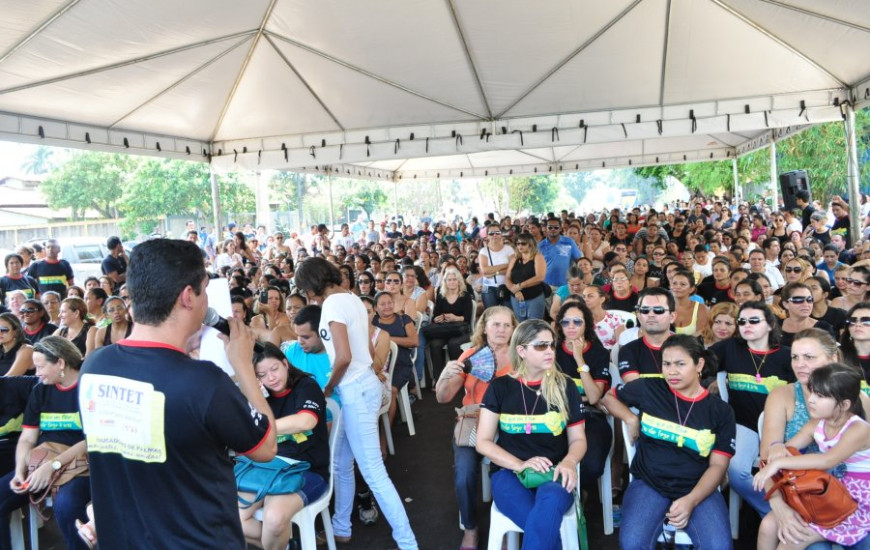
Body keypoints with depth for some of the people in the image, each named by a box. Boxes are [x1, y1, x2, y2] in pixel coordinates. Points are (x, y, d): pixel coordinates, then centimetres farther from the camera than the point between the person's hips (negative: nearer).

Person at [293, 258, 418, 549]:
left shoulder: (332, 304, -16)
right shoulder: (351, 298, 12)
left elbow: (344, 357, -24)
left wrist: (327, 390, -7)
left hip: (355, 391, -10)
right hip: (360, 385, 10)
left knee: (373, 472, -4)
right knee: (341, 464, 20)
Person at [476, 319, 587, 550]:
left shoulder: (565, 387, 7)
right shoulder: (500, 387, 4)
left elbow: (578, 439, 10)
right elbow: (483, 442, 3)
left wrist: (569, 463, -14)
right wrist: (521, 465, -13)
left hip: (553, 473, 1)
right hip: (509, 472, -1)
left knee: (550, 500, -37)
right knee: (546, 525, -33)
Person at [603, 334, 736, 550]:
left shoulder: (721, 411, 3)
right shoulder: (648, 389, 1)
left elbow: (718, 465, -1)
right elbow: (610, 397, 19)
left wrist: (691, 500, -16)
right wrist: (630, 419, -1)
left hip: (697, 488, 1)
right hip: (648, 484, 0)